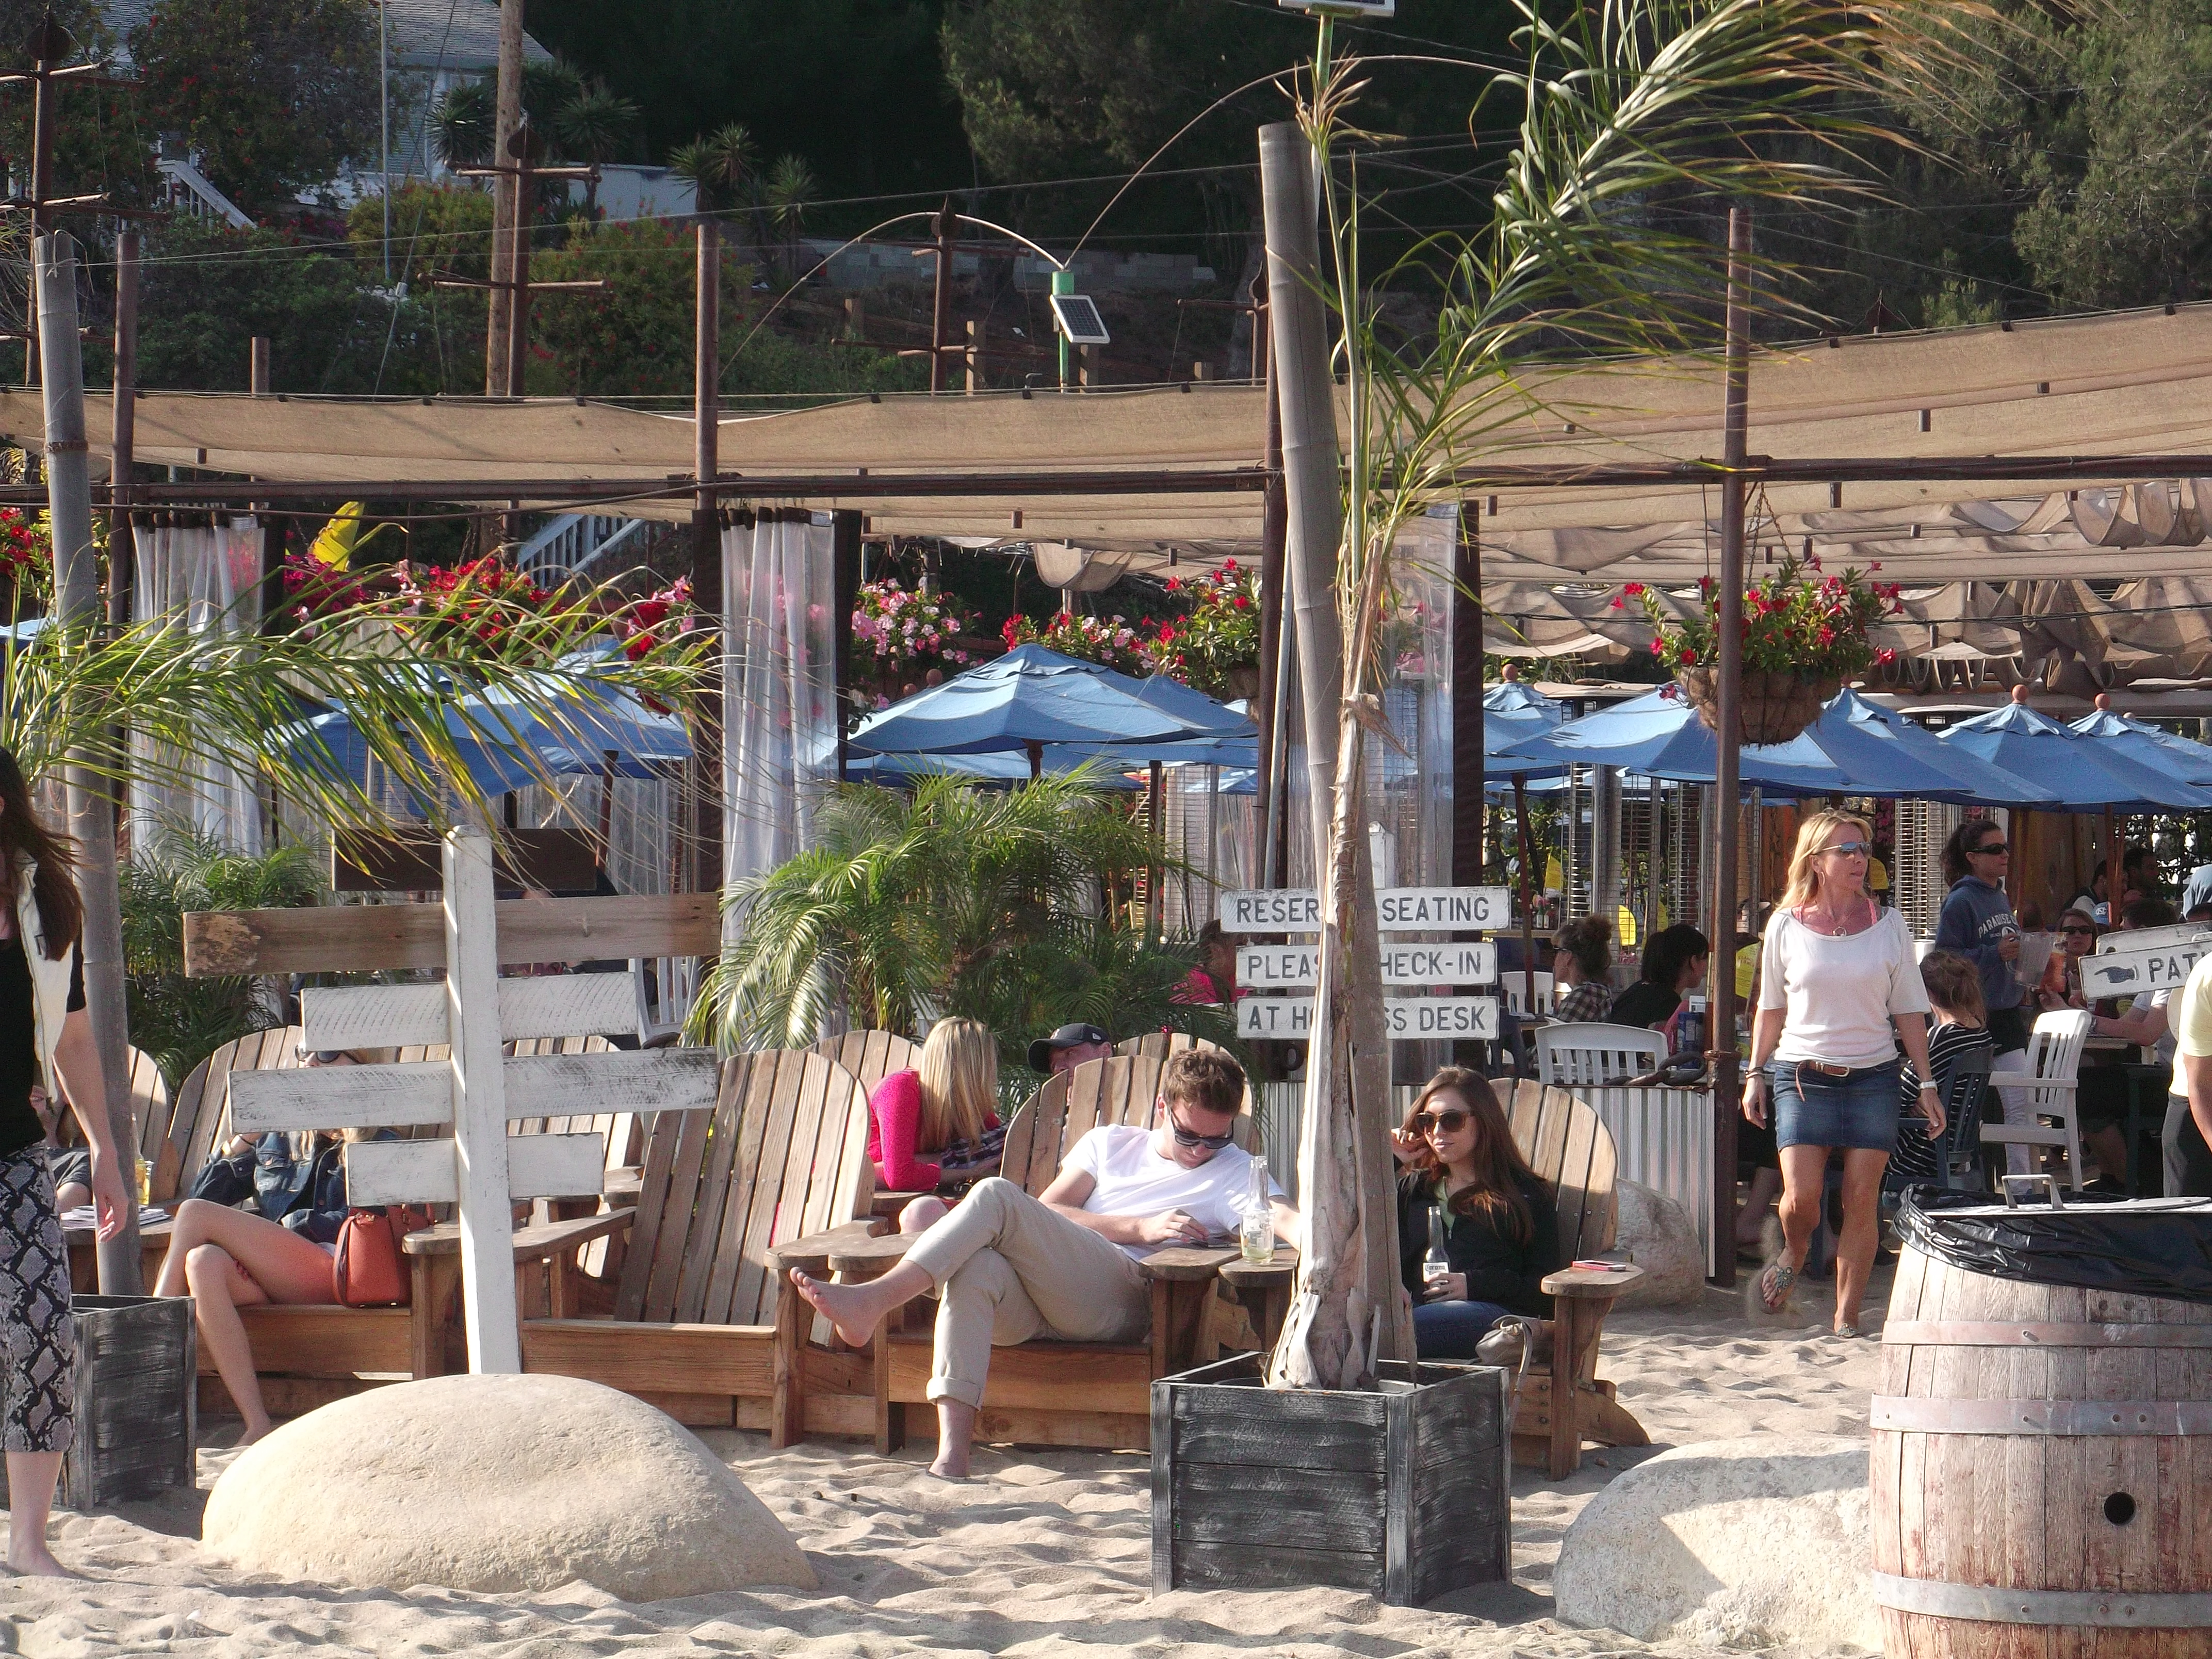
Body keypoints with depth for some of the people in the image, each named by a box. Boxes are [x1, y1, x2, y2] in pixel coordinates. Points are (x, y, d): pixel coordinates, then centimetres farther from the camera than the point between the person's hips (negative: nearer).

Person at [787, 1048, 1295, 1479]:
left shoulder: (1233, 1172, 19)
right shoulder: (1110, 1143, 30)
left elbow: (1283, 1218, -2)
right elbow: (1051, 1209, 14)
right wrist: (1140, 1228, 1)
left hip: (1118, 1300, -4)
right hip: (1031, 1306, 4)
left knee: (996, 1196, -23)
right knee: (977, 1268, -34)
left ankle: (870, 1302, -32)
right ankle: (951, 1452, -47)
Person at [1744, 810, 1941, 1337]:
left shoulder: (1888, 926, 4)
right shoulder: (1787, 926, 2)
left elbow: (1909, 1009, 7)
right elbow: (1771, 1008, 11)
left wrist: (1926, 1084, 3)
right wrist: (1756, 1075, 6)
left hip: (1872, 1076, 1)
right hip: (1803, 1076, -1)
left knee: (1861, 1201, -3)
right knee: (1801, 1198, -10)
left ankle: (1847, 1318, 5)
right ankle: (1795, 1254, 25)